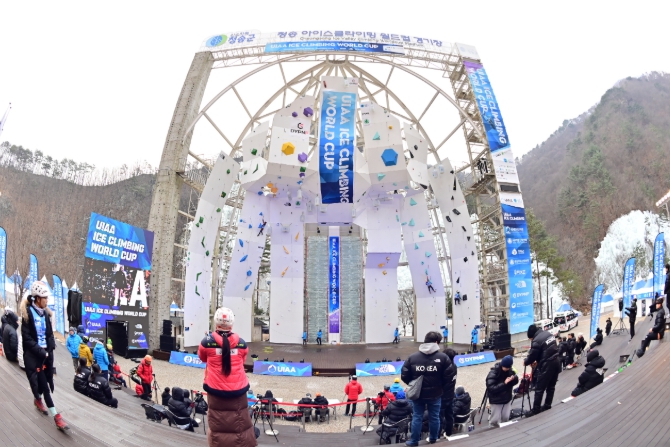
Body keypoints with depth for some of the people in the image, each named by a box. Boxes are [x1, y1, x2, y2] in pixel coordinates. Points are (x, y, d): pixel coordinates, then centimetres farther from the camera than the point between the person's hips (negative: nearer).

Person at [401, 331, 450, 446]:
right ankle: (433, 439, 30)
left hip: (417, 393, 1)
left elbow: (404, 376, -4)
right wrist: (440, 386, 10)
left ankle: (414, 441, 20)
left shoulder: (412, 357, -5)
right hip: (435, 394, -1)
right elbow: (447, 377, -10)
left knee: (417, 417, 13)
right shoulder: (443, 357, -11)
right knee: (434, 417, 15)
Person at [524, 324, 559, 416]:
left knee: (539, 388, 1)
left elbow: (532, 355, -9)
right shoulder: (548, 334, 8)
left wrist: (526, 362, 11)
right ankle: (547, 405, 28)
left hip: (547, 365, -9)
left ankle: (536, 409, 5)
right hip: (556, 362, 9)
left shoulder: (536, 340, -18)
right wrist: (537, 360, 17)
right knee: (551, 386, 19)